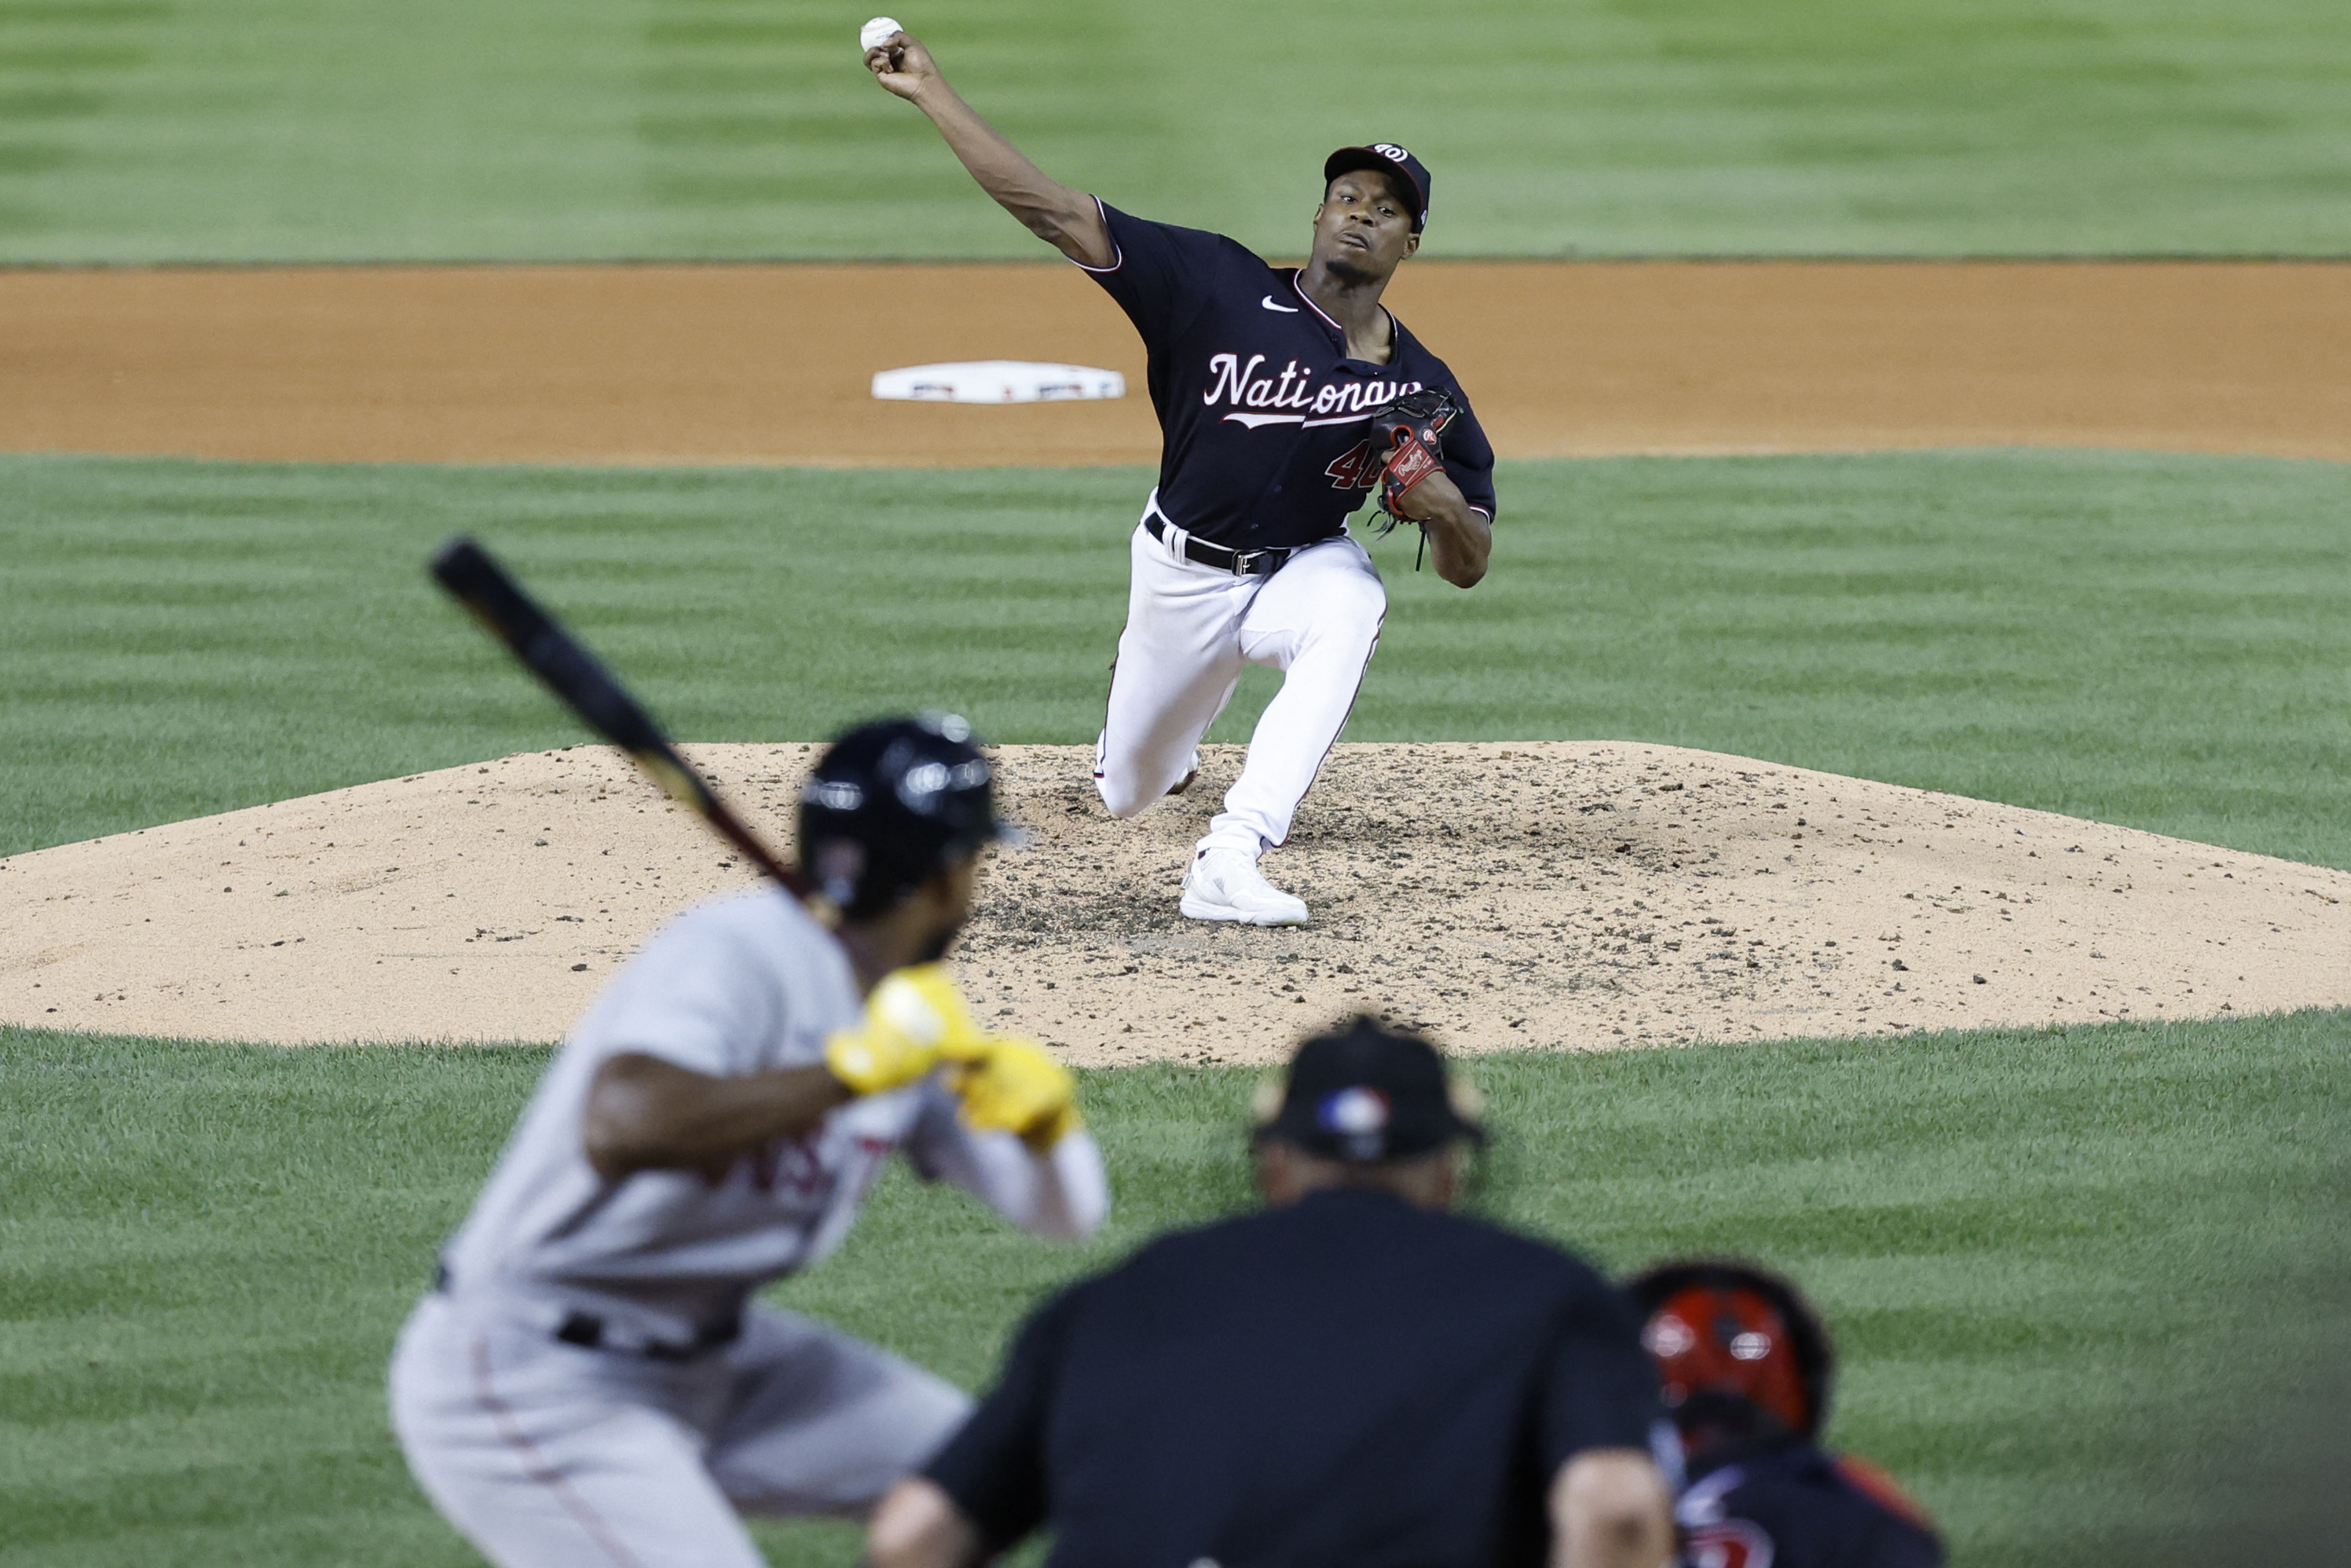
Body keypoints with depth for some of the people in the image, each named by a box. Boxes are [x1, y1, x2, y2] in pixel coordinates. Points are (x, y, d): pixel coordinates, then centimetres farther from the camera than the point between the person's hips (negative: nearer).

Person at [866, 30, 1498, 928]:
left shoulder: (1420, 388, -12)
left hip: (1301, 569, 0)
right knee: (1128, 791, 13)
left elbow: (1468, 568, -6)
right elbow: (1054, 211, -22)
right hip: (1181, 573, 0)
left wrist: (1444, 507, -31)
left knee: (1347, 611, -37)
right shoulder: (1221, 288, -18)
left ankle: (1228, 863, -41)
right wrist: (930, 93, -28)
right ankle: (1167, 734, 56)